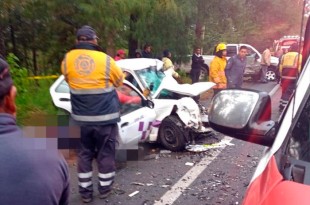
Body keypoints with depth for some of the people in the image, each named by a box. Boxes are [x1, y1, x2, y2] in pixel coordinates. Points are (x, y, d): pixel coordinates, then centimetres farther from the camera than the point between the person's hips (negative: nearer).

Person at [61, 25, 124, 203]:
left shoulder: (68, 59, -3)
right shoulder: (105, 60, -12)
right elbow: (120, 81, 4)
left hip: (81, 117, 3)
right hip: (105, 116, -3)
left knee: (85, 153, 17)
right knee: (106, 153, 13)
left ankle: (85, 191, 25)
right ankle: (105, 188, 27)